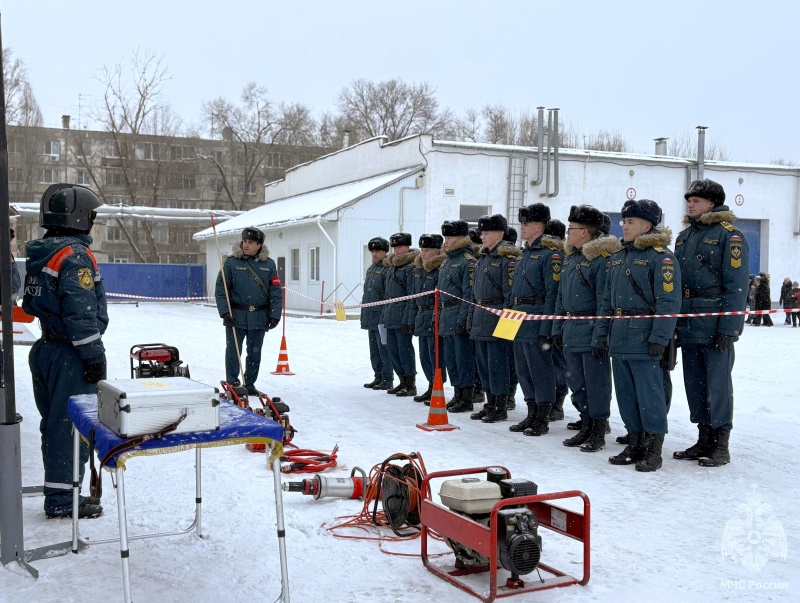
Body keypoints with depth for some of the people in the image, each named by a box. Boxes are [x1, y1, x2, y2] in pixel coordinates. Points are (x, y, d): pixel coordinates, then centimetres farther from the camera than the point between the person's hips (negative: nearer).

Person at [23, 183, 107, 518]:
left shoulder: (39, 254, 12)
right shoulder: (76, 255, -17)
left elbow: (31, 305, 18)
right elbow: (81, 312, -22)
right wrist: (94, 355, -17)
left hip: (45, 349, 10)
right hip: (71, 356, -10)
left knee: (55, 423, 16)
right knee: (72, 424, -2)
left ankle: (58, 492, 26)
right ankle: (62, 500, 5)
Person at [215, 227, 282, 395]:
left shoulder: (268, 264, 4)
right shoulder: (231, 262, -2)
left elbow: (276, 292, 5)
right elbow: (220, 289, -3)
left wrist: (275, 315, -2)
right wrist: (224, 312, -11)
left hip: (259, 318, 2)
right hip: (236, 317, -2)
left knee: (255, 353, 9)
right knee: (233, 351, 1)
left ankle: (250, 384, 21)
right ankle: (232, 384, 12)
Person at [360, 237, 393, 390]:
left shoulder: (387, 269, -11)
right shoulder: (371, 269, 17)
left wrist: (384, 314, -20)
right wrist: (364, 314, 19)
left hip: (381, 316, -9)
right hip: (370, 317, 9)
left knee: (383, 348, -5)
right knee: (374, 350, 14)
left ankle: (387, 379, 2)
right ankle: (378, 377, 23)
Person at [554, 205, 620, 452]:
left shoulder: (602, 258, -14)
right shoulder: (570, 257, 15)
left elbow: (605, 301, -18)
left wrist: (600, 336, -21)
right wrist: (558, 327, 16)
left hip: (591, 332, -9)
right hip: (571, 332, 9)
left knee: (596, 383, 0)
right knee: (577, 383, 15)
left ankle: (598, 434, 11)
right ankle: (586, 428, 28)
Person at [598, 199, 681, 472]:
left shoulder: (661, 257, -8)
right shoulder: (618, 257, 17)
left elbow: (668, 302, -15)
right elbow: (607, 298, 20)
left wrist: (659, 338, -19)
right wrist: (603, 330, 13)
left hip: (644, 339, -8)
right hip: (619, 338, 8)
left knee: (649, 395, -3)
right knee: (626, 395, 12)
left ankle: (654, 450, 7)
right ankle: (635, 445, 24)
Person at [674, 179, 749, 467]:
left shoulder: (729, 235, -6)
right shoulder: (685, 236, 16)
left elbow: (736, 285, -12)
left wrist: (728, 329, -17)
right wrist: (674, 321, 12)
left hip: (716, 323, -7)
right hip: (688, 324, 7)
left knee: (717, 383, -3)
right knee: (694, 383, 11)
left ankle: (720, 445, 7)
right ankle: (704, 440, 22)